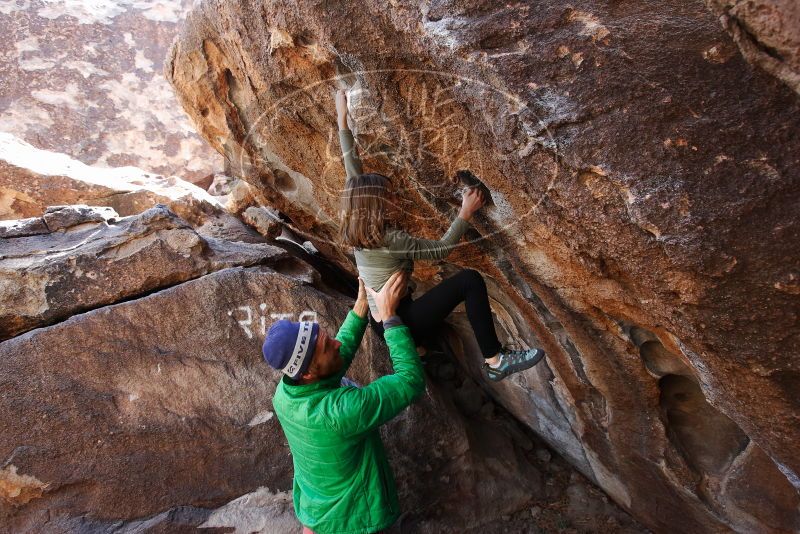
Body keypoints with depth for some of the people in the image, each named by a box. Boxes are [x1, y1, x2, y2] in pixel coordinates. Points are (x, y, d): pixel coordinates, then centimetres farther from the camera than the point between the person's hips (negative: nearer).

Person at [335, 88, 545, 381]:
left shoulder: (354, 229, -1)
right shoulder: (389, 240, -23)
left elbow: (353, 170, 6)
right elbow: (440, 249, -16)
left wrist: (343, 120, 12)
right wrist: (466, 214, -11)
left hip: (381, 322, 9)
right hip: (401, 324, -9)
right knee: (470, 280, -19)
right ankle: (495, 361, -14)